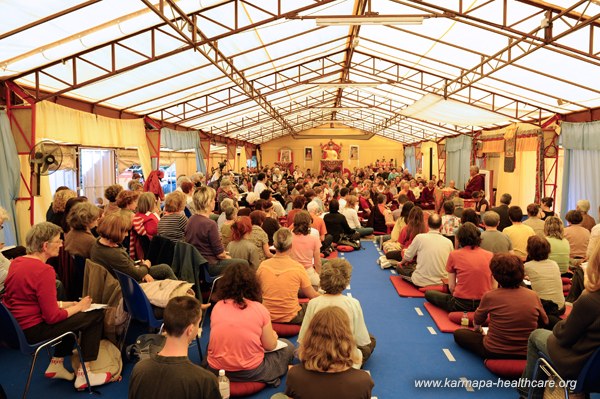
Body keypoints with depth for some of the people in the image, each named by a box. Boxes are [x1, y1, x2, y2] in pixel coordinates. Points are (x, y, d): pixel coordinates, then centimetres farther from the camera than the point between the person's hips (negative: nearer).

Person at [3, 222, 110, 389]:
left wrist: (69, 304, 8)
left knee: (73, 317, 25)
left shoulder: (17, 262, 3)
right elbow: (52, 317, -22)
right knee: (96, 316, -3)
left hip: (16, 327, 9)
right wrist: (79, 306, -6)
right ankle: (83, 375, 3)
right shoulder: (44, 270, -24)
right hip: (32, 331, -9)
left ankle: (56, 364, 28)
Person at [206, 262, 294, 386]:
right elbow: (270, 346, -6)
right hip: (250, 373, -3)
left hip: (216, 371, 4)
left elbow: (218, 339, 8)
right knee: (287, 346, 19)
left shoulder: (217, 307, -5)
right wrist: (273, 335, 17)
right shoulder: (259, 308, -12)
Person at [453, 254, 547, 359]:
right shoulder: (533, 296, -9)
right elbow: (544, 322, 9)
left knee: (459, 333, 15)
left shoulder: (489, 296, -16)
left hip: (494, 353, -3)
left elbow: (476, 323, 3)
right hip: (526, 354, 3)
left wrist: (478, 330, 25)